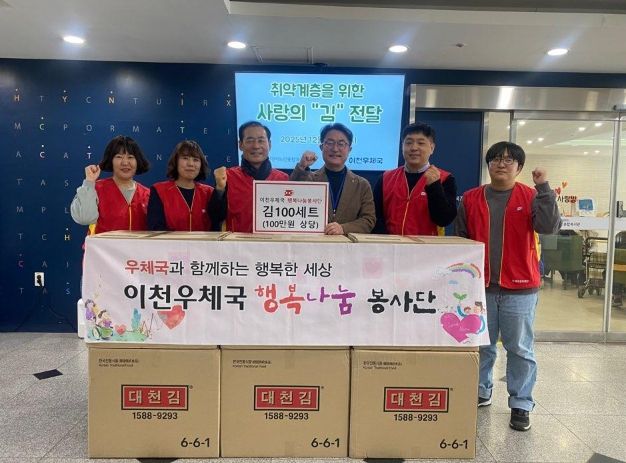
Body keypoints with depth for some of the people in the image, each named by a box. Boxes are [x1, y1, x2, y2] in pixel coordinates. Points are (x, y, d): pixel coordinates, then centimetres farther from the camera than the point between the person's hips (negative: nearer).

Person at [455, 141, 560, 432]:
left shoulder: (531, 197, 1)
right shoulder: (471, 198, 6)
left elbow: (550, 227, -15)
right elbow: (460, 239, 8)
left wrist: (543, 188, -19)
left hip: (520, 288, -2)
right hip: (479, 285, 2)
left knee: (520, 349, 6)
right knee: (480, 346, 12)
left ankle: (521, 405, 18)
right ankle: (480, 393, 29)